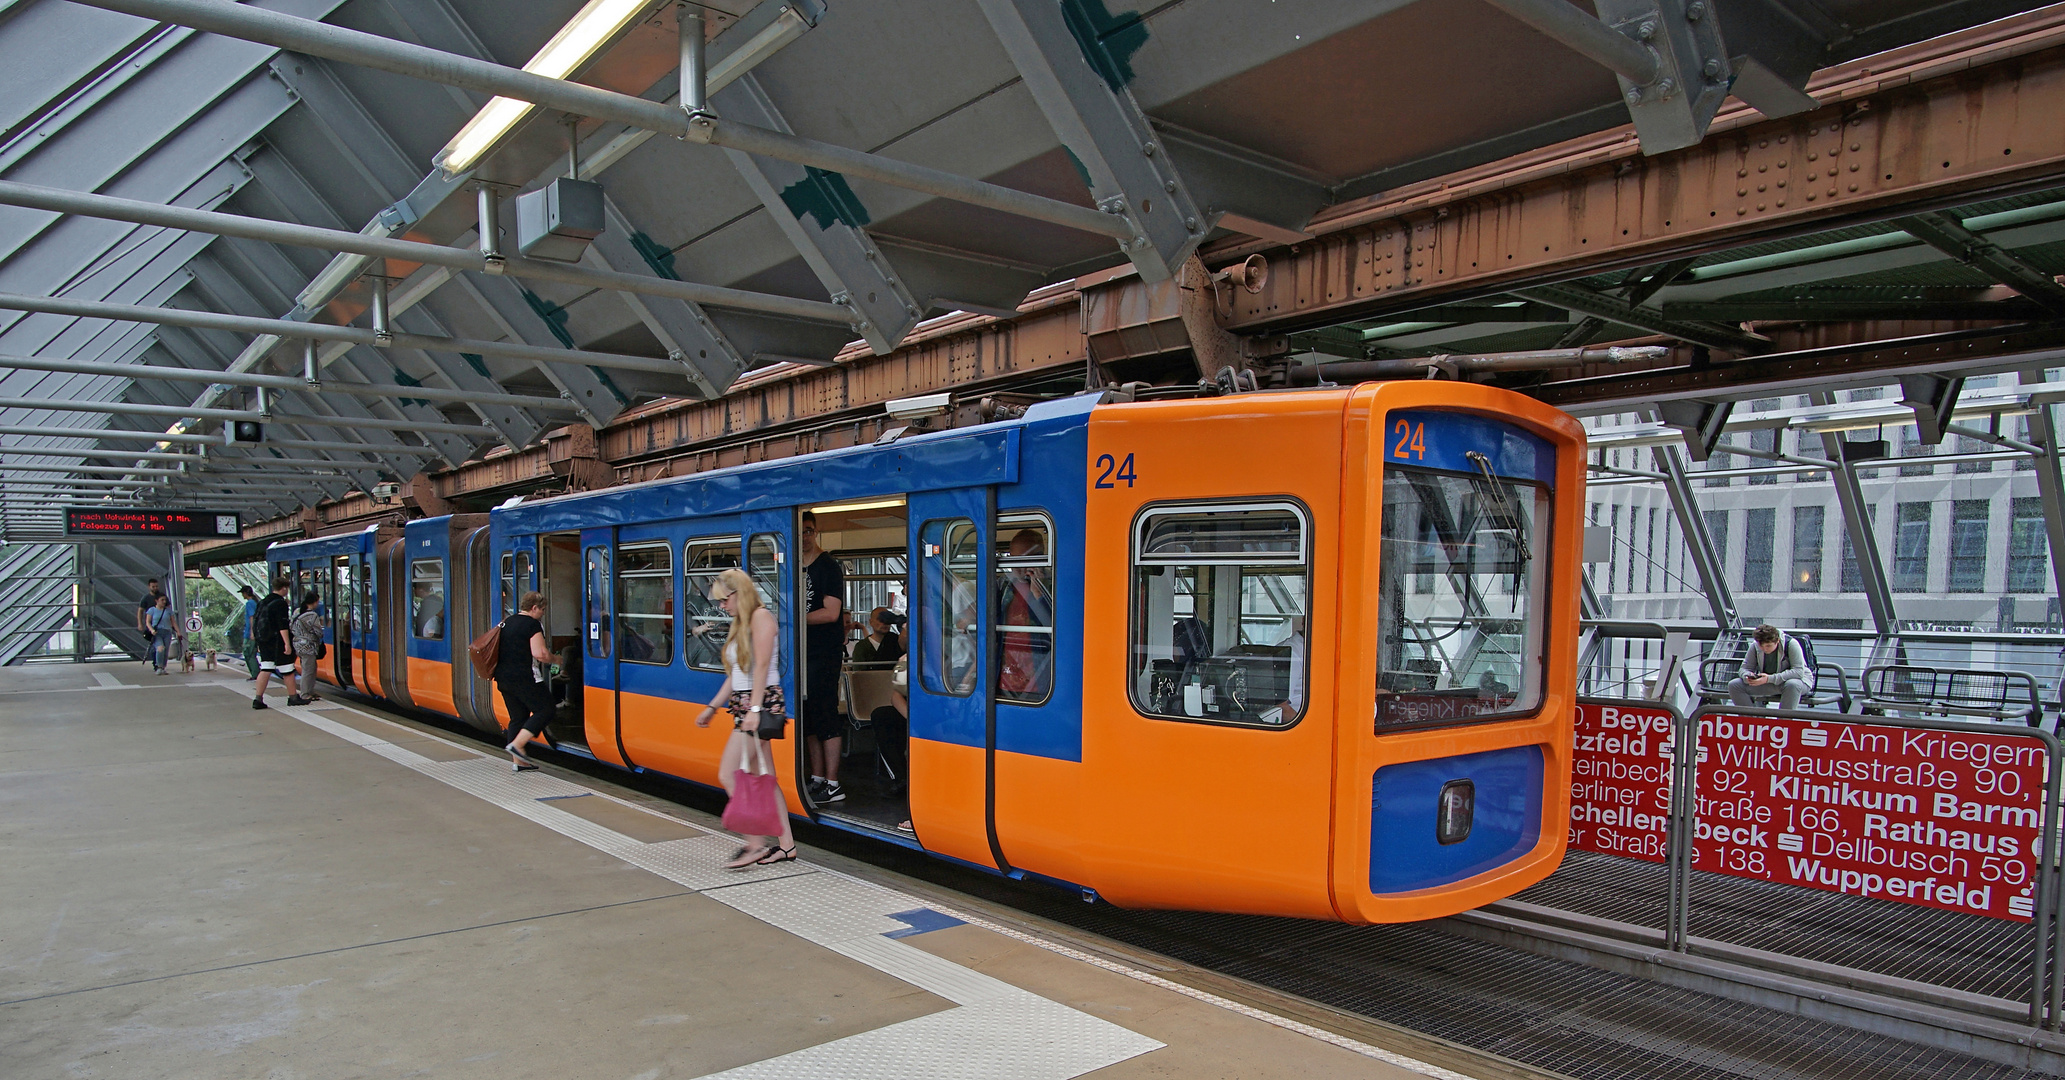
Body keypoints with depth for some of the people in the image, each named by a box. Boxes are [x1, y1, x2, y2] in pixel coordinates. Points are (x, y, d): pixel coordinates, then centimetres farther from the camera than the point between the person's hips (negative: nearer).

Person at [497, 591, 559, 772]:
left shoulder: (507, 622, 16)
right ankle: (516, 745, -10)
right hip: (525, 678, -9)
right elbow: (539, 653, -19)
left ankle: (517, 762, 12)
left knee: (517, 717, 12)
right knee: (544, 710, -1)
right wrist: (555, 659, -2)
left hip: (504, 678, 9)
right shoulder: (533, 624, -11)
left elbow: (501, 650, 25)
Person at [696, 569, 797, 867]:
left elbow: (762, 667, -18)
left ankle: (756, 844, -5)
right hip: (745, 706, 9)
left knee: (728, 775, -11)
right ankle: (785, 844, 12)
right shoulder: (741, 624, 19)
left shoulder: (761, 616, -8)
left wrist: (754, 709, -24)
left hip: (762, 702, -9)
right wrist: (712, 707, 20)